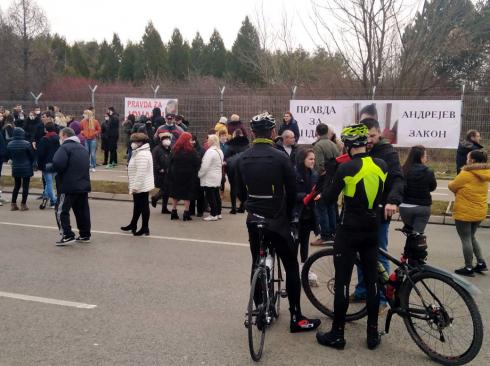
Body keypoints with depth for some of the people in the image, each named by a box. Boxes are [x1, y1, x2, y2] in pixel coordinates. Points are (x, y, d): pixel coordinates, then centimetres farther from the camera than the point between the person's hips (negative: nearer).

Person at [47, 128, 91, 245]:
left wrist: (48, 167, -2)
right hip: (84, 185, 8)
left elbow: (57, 165, -21)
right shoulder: (83, 148, 17)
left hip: (68, 186, -8)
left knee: (61, 210, 0)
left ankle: (67, 235, -4)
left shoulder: (65, 147, -9)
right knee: (82, 210, 12)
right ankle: (85, 235, 16)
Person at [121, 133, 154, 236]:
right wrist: (135, 186, 23)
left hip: (141, 186, -11)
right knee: (137, 206, 20)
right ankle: (133, 225, 33)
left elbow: (140, 173, -28)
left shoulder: (142, 155, -22)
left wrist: (135, 186, -26)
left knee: (143, 206, -1)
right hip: (141, 185, 11)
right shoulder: (142, 152, 14)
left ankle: (145, 228, 8)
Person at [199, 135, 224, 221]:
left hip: (209, 179, -9)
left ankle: (213, 215, -4)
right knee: (216, 195, 14)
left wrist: (199, 174, -8)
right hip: (217, 177, 9)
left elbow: (205, 166, -21)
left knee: (210, 196, -5)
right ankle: (218, 213, 20)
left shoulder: (210, 151, -18)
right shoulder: (220, 151, 11)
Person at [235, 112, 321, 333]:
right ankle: (296, 318, 7)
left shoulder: (242, 159, 0)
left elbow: (241, 189, 8)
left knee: (257, 264, 17)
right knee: (291, 266, 5)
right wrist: (288, 215, 10)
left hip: (254, 219, 5)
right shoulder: (280, 157, -14)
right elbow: (292, 190, -6)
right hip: (277, 220, -5)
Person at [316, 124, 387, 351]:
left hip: (349, 232, -5)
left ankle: (337, 334, 11)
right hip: (372, 231, 5)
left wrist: (322, 194, 11)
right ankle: (373, 334, 19)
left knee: (342, 282, 3)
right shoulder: (381, 165, 0)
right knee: (372, 281, 11)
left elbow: (329, 199, -9)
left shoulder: (346, 168, -16)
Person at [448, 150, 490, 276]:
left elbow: (452, 186, -7)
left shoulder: (466, 174, -19)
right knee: (472, 237, 23)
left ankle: (468, 268, 9)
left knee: (466, 239, 3)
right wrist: (461, 191, 16)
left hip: (465, 212, -7)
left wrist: (451, 183, 13)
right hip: (480, 212, 7)